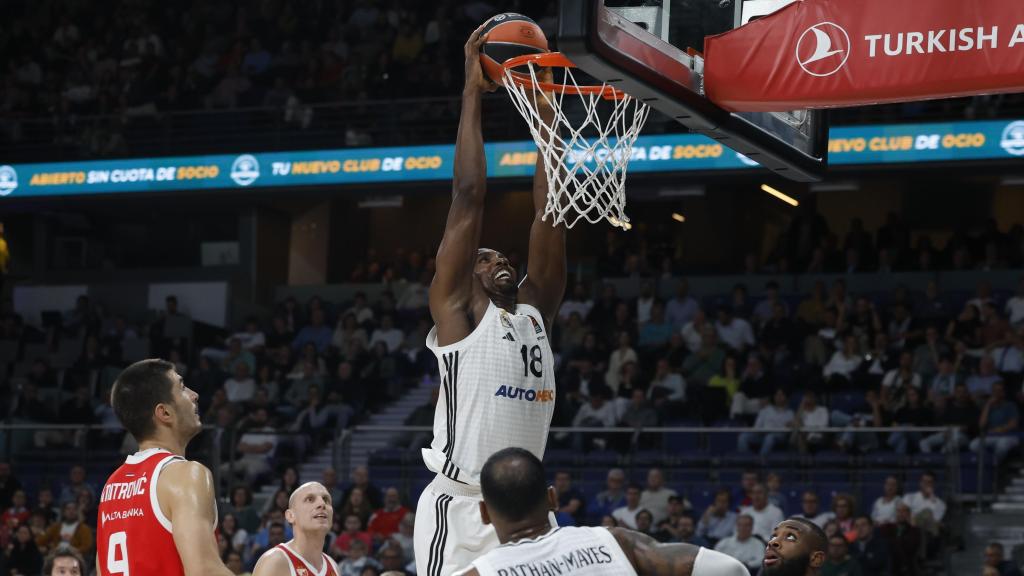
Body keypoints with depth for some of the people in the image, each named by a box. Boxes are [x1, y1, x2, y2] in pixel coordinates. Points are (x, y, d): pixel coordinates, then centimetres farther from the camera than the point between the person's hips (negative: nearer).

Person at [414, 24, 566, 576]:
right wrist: (472, 93, -2)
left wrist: (544, 106, 10)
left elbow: (548, 212, 12)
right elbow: (468, 198, -5)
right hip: (458, 508, -7)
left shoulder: (534, 313, 16)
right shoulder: (454, 311, 1)